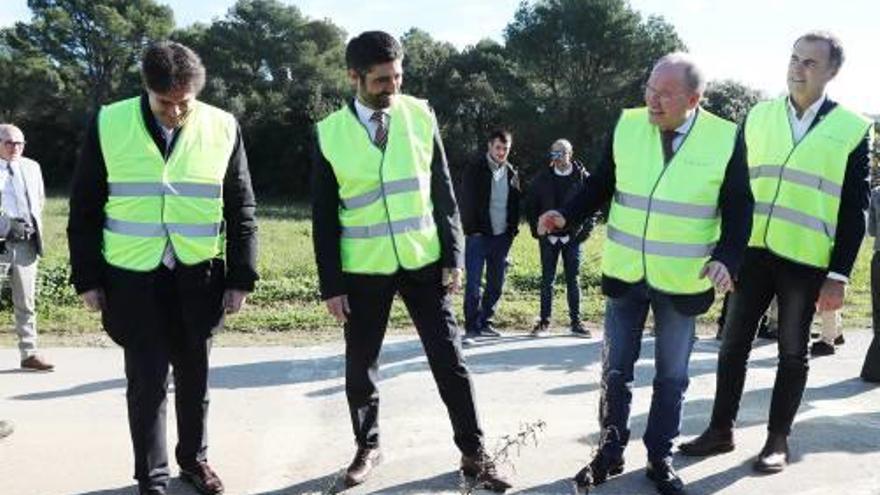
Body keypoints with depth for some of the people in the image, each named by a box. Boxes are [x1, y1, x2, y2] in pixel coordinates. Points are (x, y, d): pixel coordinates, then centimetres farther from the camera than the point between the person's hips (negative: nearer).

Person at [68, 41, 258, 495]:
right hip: (131, 276, -1)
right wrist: (87, 278, 0)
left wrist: (241, 277, -2)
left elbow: (241, 209, 1)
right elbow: (85, 209, 2)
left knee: (193, 375, 14)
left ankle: (193, 458, 35)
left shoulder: (224, 128, -4)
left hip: (198, 276, 1)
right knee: (146, 380, 4)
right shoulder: (108, 124, -5)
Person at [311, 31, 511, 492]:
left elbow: (443, 191, 3)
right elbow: (324, 216, -1)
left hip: (424, 262, 1)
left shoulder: (421, 116, -1)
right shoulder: (329, 133, -4)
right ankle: (367, 447, 34)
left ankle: (474, 454, 20)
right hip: (364, 269, 0)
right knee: (360, 366, 11)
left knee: (449, 360, 5)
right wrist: (330, 283, -3)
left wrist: (454, 256, -1)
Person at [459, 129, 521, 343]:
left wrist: (513, 229, 5)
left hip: (502, 236, 5)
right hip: (479, 235, -5)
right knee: (474, 283, -6)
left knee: (496, 283, 9)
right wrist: (472, 229, -11)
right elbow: (466, 201, -6)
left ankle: (485, 322, 21)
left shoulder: (511, 173, 13)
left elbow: (516, 204, 15)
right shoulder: (475, 168, -2)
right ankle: (471, 327, -2)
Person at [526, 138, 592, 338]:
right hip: (548, 238, 1)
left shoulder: (583, 177, -1)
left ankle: (576, 322, 14)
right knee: (547, 280, 5)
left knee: (573, 280, 6)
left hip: (572, 237, -1)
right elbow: (530, 205, 8)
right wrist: (537, 230, 1)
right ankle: (544, 322, 13)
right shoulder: (543, 178, 2)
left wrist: (584, 231, -6)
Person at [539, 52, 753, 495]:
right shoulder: (626, 126, -4)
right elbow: (602, 185, 4)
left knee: (671, 376, 13)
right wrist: (567, 215, -11)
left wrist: (726, 258, -20)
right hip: (624, 273, 2)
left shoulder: (725, 139, -10)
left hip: (682, 282, -1)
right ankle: (610, 453, 28)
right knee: (615, 369, 11)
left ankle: (660, 458, 31)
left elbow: (739, 209, -5)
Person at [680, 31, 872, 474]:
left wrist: (839, 275, -8)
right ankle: (721, 430, 22)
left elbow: (854, 209, -3)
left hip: (807, 260, -3)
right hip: (753, 252, 3)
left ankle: (778, 439, 23)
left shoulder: (852, 129, -2)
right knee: (733, 343, 8)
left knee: (793, 352, 9)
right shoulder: (758, 117, 6)